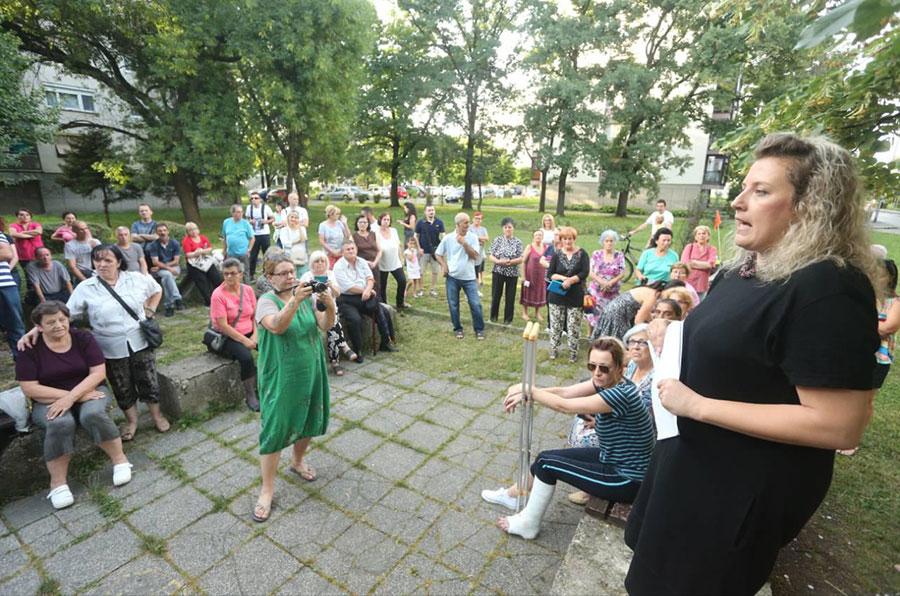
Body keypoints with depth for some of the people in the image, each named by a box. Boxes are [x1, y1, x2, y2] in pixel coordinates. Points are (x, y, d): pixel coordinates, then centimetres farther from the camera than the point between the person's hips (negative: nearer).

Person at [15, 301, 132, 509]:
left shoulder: (83, 338, -5)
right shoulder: (30, 349, -6)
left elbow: (99, 372, -10)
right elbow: (29, 389, -11)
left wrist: (72, 397, -24)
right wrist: (73, 396, -19)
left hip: (89, 392, 0)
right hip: (49, 402, 0)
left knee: (93, 414, -32)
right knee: (60, 423, -33)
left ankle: (119, 459, -13)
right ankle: (57, 482, -17)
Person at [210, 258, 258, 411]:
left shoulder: (248, 290, 1)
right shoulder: (218, 294, -13)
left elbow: (255, 315, 4)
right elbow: (223, 325, -16)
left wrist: (255, 336, -11)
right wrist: (245, 341, -19)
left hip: (249, 333, 5)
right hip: (228, 337, -5)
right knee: (246, 357, -31)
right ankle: (249, 396, -12)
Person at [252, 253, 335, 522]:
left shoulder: (306, 295, 0)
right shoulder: (267, 300, -12)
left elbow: (325, 325, -10)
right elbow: (277, 326, -31)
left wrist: (330, 306, -30)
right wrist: (295, 301, -44)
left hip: (310, 372, 5)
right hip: (280, 377, -5)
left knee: (307, 420, 19)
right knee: (275, 429, 1)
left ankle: (298, 461, 46)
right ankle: (267, 489, 17)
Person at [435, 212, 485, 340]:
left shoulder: (473, 237, -4)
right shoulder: (448, 238, -3)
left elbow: (474, 256, -12)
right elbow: (437, 254, 8)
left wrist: (464, 243, -19)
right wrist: (444, 265, -7)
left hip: (469, 277, -1)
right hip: (452, 277, 1)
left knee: (475, 304, -3)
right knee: (453, 305, 8)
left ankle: (479, 329, 13)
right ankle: (458, 329, 25)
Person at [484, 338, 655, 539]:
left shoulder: (621, 394, -31)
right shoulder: (606, 382, -4)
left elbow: (565, 406, -28)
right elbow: (565, 392, -10)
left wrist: (530, 391, -15)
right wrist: (525, 391, -23)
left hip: (628, 481, -8)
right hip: (612, 459, 8)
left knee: (548, 463, -6)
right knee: (546, 457, 7)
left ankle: (528, 525, 15)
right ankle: (513, 495, 32)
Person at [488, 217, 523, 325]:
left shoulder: (518, 242, 0)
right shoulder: (497, 240, 2)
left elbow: (521, 259, -5)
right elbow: (491, 256, -1)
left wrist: (510, 262, -21)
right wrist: (499, 261, -20)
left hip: (512, 273, 0)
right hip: (498, 272, 0)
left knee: (510, 297, 6)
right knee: (495, 295, 5)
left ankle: (508, 319, 19)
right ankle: (493, 316, 22)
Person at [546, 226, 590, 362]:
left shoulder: (582, 254, 1)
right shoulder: (556, 255, 4)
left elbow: (585, 273, -9)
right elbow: (549, 274, 0)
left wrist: (570, 280, -22)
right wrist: (563, 278, -15)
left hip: (576, 296, -1)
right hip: (557, 295, 1)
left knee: (574, 327, 2)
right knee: (556, 325, 8)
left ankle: (573, 353, 15)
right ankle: (553, 351, 21)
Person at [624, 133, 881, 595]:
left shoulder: (826, 288, -25)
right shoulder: (749, 267, 4)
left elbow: (840, 426, -27)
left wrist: (697, 405, -27)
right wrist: (671, 343, 1)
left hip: (747, 487, -8)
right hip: (695, 459, 9)